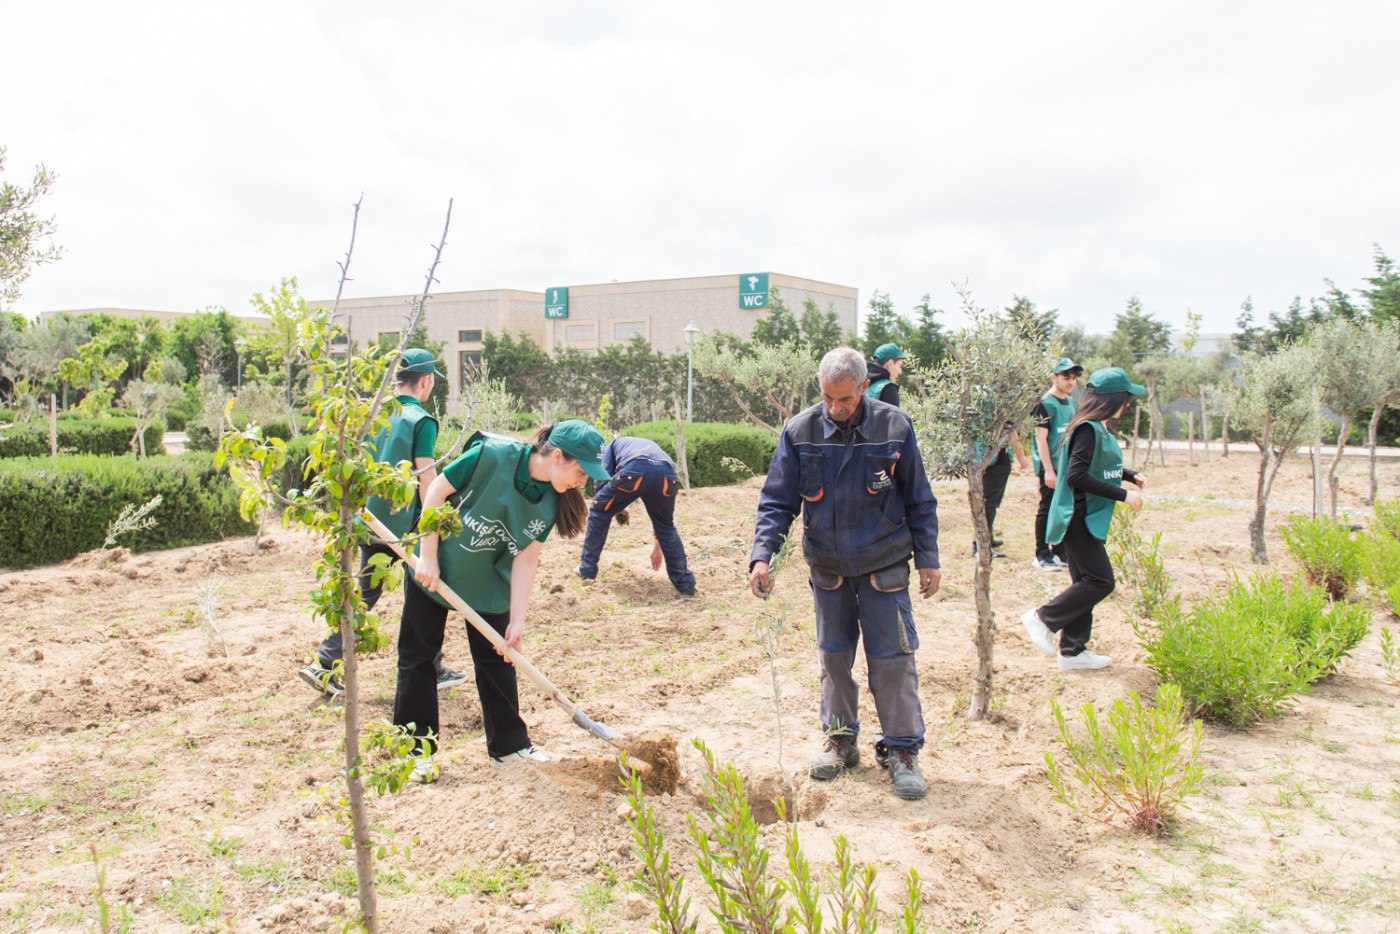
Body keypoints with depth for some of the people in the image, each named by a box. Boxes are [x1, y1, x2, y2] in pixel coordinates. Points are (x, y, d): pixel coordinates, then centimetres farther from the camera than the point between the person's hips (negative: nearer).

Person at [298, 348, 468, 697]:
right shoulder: (421, 421, -12)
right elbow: (426, 478, -14)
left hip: (370, 522, 6)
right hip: (406, 525, -6)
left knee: (365, 593, 16)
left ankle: (324, 664, 10)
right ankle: (433, 671, 18)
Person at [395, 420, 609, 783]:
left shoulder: (551, 501, -14)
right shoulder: (492, 454, -29)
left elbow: (526, 559, -11)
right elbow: (436, 492, -19)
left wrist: (517, 620, -15)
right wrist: (428, 557, -18)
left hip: (489, 585, 4)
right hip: (433, 569, -4)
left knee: (497, 660, 9)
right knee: (417, 657, 5)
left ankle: (509, 745, 23)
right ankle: (416, 749, 19)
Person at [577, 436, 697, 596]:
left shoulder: (614, 445, 41)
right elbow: (659, 511, 47)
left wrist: (617, 507, 33)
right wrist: (658, 546, 54)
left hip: (635, 469, -3)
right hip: (666, 473, 3)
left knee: (599, 512, 24)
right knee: (667, 526, 29)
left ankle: (587, 571, 29)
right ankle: (686, 584, 26)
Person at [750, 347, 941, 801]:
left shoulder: (895, 427, -10)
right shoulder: (800, 432, -9)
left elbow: (919, 501, -1)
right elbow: (777, 501, -6)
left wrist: (928, 559, -1)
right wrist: (762, 555, -18)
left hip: (883, 567, -2)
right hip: (827, 568, 2)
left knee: (892, 659, 0)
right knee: (834, 656, 13)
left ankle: (902, 751, 16)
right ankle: (841, 741, 30)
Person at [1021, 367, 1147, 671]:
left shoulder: (1098, 429, 11)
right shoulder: (1088, 430, -19)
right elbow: (1076, 476, -26)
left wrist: (1132, 476, 11)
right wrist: (1123, 495, -22)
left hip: (1089, 519, 10)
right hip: (1079, 518, -10)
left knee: (1085, 583, 12)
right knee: (1101, 581, -8)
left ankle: (1072, 651, 18)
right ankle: (1043, 618, 4)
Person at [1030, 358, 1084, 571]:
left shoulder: (1070, 403, 13)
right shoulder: (1045, 403, -11)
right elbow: (1041, 438, -15)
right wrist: (1048, 470, -20)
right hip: (1050, 466, -8)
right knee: (1047, 509, -2)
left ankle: (1060, 553, 21)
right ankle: (1042, 555, 6)